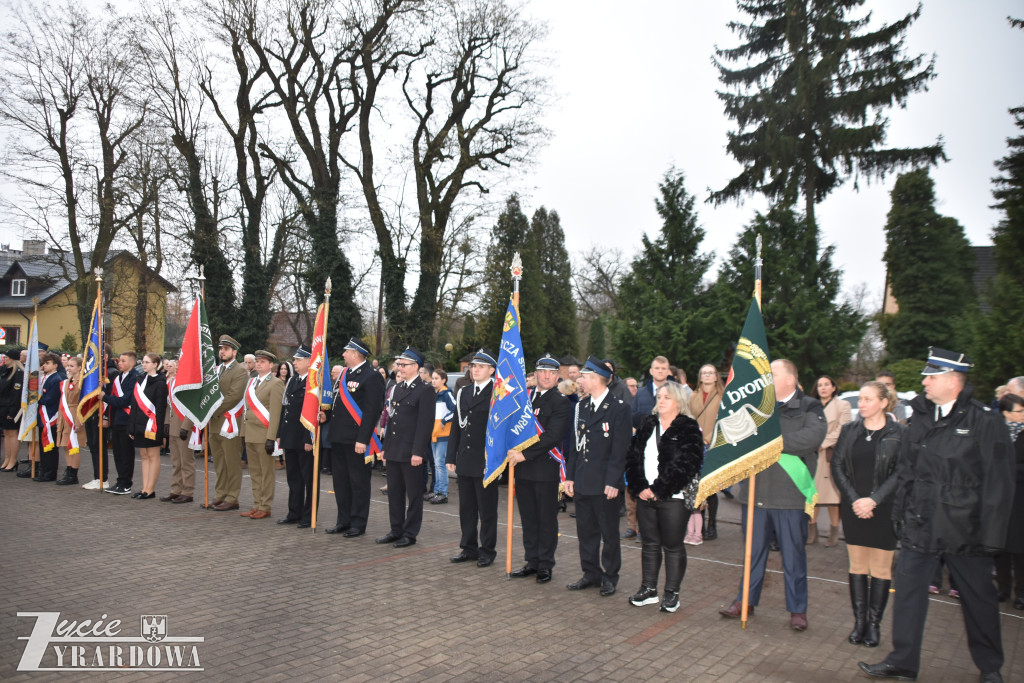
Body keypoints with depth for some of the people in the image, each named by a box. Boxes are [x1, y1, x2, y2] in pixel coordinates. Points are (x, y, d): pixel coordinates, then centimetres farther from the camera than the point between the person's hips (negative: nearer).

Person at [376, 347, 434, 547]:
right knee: (394, 492, 15)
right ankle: (396, 530, 26)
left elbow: (426, 423, -16)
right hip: (394, 451, 8)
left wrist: (417, 452, -19)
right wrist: (385, 446, 15)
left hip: (411, 452, -8)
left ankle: (410, 533, 14)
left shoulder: (425, 390, -11)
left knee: (414, 494, 4)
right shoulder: (398, 387, 14)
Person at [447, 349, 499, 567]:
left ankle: (487, 551, 15)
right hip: (465, 461, 6)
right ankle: (469, 548, 25)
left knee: (487, 510, 4)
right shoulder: (463, 393, 12)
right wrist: (451, 457, 11)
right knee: (466, 508, 13)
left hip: (486, 462, -6)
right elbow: (456, 426, 14)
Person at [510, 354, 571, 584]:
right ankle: (532, 561, 25)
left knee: (546, 519, 5)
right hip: (523, 469, 6)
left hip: (546, 470, -5)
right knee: (528, 518, 13)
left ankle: (545, 565, 16)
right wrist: (512, 452, 2)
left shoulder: (561, 403, -7)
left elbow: (553, 436, -17)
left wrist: (525, 454, -20)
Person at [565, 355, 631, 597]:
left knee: (609, 532, 7)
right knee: (586, 530, 13)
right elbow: (575, 443, 12)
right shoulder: (581, 406, 10)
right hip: (582, 481, 6)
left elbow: (620, 449, -12)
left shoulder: (619, 408, -10)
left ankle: (610, 576, 20)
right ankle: (591, 573, 26)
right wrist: (570, 475, 7)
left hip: (604, 482, -6)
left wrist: (613, 482, -16)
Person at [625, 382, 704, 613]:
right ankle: (649, 589, 23)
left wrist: (658, 489, -16)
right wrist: (639, 487, -6)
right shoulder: (647, 425, 10)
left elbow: (684, 465, -15)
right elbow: (632, 457, 6)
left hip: (674, 498, -5)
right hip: (645, 496, 5)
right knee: (650, 544, 13)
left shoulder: (689, 429, -6)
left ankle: (672, 593, 17)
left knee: (673, 546, 5)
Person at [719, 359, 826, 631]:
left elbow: (814, 435, -21)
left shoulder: (809, 408, -3)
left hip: (790, 495, -4)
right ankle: (746, 600, 29)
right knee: (754, 550, 16)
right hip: (756, 492, 4)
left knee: (793, 554, 8)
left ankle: (798, 609, 22)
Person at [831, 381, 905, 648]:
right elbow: (837, 466, 3)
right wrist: (853, 499, -7)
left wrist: (873, 500, -15)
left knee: (881, 567, 3)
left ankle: (874, 622, 13)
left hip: (883, 509, -3)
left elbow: (900, 473, -9)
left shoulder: (899, 433, -5)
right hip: (853, 509, 3)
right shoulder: (849, 430, 5)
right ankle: (859, 620, 16)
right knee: (857, 565, 8)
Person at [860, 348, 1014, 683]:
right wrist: (901, 513, 8)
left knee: (978, 598, 12)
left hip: (966, 530, -4)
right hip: (920, 526, 4)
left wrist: (992, 534, -12)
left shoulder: (986, 422, -10)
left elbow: (999, 483, -10)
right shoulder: (921, 418, 6)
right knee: (909, 590, 5)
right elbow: (905, 469, 12)